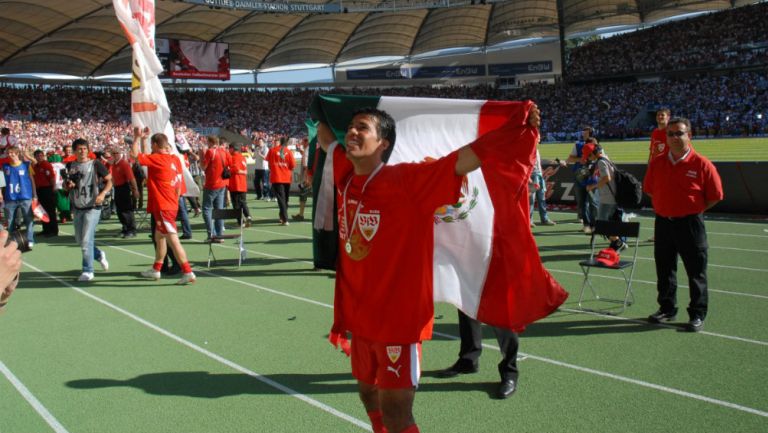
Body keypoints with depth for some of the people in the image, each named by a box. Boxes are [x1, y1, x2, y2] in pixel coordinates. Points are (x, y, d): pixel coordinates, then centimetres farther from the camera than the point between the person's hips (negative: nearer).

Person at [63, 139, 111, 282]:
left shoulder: (95, 164, -5)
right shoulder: (70, 166, 8)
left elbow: (109, 180, -1)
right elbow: (66, 185, 20)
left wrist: (103, 193, -17)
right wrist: (68, 185, -4)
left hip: (92, 207, -6)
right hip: (77, 208, 6)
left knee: (86, 240, -10)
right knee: (79, 240, 12)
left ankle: (88, 271, 0)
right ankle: (99, 255, 37)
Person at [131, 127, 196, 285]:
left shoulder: (157, 158, -15)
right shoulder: (175, 159, 7)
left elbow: (134, 154, -13)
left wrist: (137, 137, -2)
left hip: (162, 207, -9)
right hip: (171, 205, 9)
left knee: (173, 239, -11)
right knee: (159, 237, 22)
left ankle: (188, 272, -14)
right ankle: (156, 269, 35)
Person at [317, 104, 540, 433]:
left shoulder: (408, 180, -17)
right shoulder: (345, 175, 1)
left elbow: (466, 158, -25)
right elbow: (324, 136, 21)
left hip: (399, 317, -7)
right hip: (360, 315, 7)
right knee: (369, 396, 24)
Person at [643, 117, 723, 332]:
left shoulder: (701, 164, -9)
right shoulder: (657, 162, 3)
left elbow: (715, 196, -4)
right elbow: (648, 189, 14)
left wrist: (693, 211, -1)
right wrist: (666, 206, 7)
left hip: (690, 224, -4)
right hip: (663, 222, 4)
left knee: (696, 272, 2)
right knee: (664, 270, 13)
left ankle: (698, 314, 13)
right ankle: (667, 309, 27)